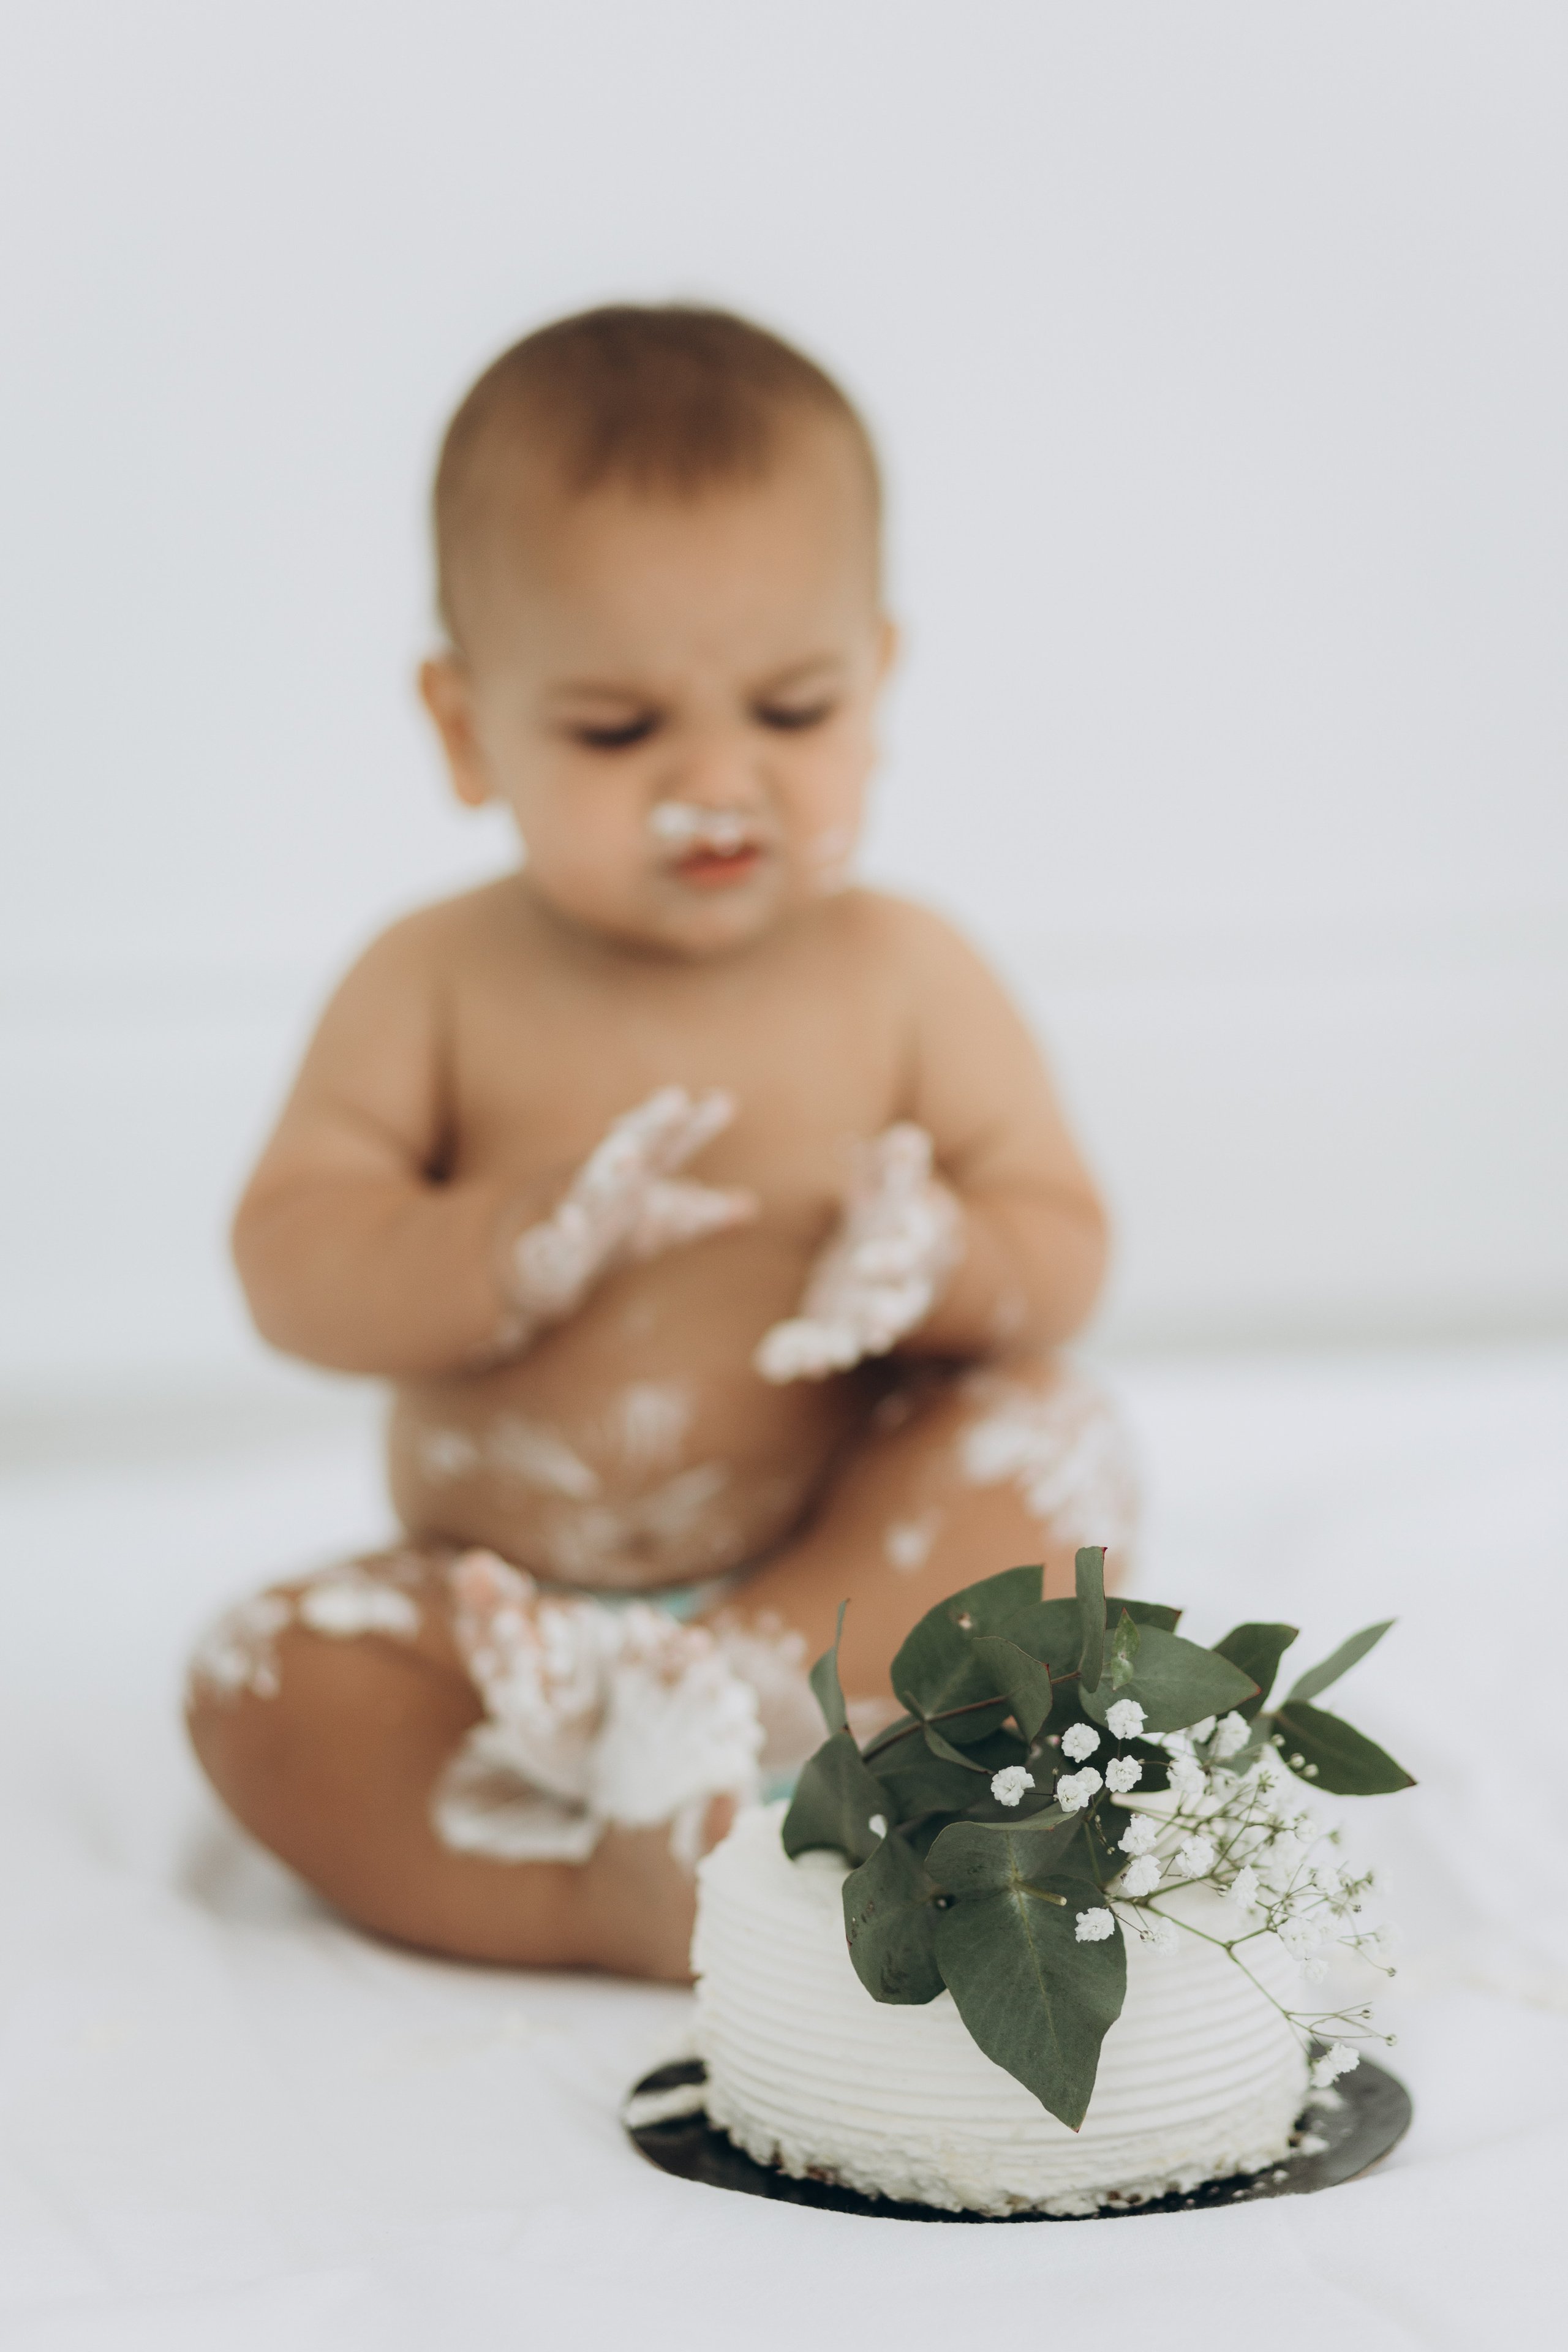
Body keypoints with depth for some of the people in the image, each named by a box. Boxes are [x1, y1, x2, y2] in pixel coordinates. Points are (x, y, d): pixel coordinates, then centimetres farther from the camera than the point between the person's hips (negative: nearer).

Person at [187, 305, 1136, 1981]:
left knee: (1048, 1432, -24)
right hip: (498, 1600, 0)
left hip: (834, 1585, 0)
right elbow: (291, 1266, -9)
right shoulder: (437, 987, -2)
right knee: (264, 1682, -23)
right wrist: (524, 1241, -28)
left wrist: (938, 1263, -26)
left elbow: (1061, 1257, -1)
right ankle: (647, 1911, -33)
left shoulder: (903, 979, -1)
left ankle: (717, 1699, -41)